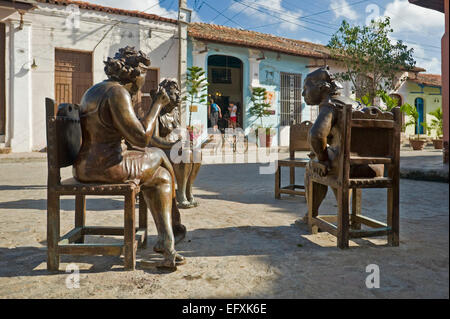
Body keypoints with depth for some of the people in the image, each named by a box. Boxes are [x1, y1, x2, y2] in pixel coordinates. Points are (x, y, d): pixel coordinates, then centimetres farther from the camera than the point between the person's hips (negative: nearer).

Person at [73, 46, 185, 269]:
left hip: (85, 167, 10)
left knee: (161, 175, 16)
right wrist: (157, 105, -9)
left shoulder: (96, 90, 16)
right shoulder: (117, 93, -16)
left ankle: (167, 242, 14)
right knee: (160, 156, 12)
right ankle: (174, 224, 28)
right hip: (105, 167, -10)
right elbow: (141, 139, -21)